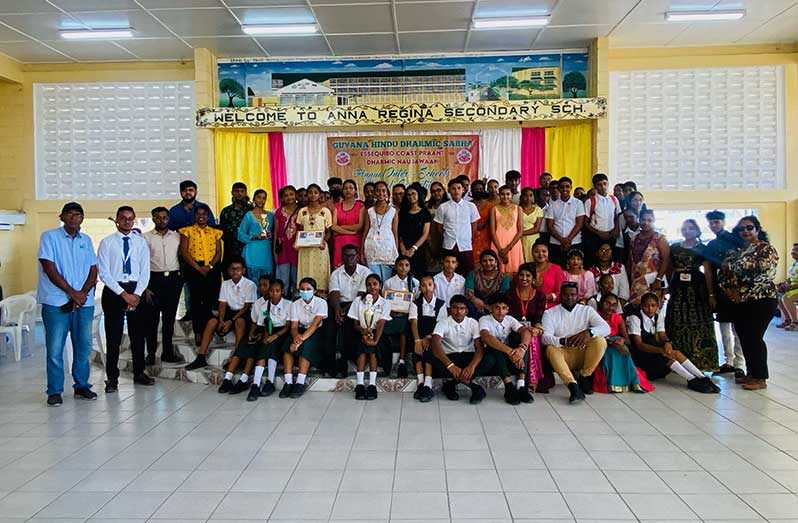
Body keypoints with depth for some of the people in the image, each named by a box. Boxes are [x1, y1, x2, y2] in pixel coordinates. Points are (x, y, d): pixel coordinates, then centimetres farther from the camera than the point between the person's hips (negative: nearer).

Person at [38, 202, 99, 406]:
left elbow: (93, 270, 9)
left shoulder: (86, 240, 12)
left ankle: (82, 385, 20)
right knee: (55, 349, -2)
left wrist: (83, 292, -7)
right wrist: (72, 293, -11)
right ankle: (54, 391, 8)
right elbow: (49, 269, -9)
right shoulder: (49, 237, -1)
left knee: (84, 346, 9)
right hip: (56, 302, -4)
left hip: (84, 302, 4)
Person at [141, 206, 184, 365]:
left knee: (170, 318, 9)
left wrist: (180, 279, 4)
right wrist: (145, 287, -7)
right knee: (151, 318, 1)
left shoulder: (177, 236, 11)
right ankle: (151, 353, 10)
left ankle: (168, 352, 18)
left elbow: (182, 257, 15)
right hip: (154, 279, -2)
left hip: (174, 280, 3)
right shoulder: (146, 237, 2)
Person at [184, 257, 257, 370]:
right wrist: (221, 321, -15)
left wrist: (231, 321, -21)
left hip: (244, 314, -5)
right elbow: (222, 304, 3)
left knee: (239, 321, -37)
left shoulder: (250, 285, -9)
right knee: (212, 321, -19)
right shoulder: (225, 284, 7)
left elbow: (247, 307, -13)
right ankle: (201, 358, -16)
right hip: (230, 311, 5)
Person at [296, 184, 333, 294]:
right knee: (306, 272, 1)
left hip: (320, 248, -2)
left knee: (320, 272, -3)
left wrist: (324, 241, -15)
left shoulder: (325, 211, 2)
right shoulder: (302, 211, 10)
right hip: (305, 248, 2)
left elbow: (328, 231, 4)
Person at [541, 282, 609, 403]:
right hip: (563, 354, -1)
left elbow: (606, 328, -8)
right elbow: (545, 337, -13)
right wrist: (563, 341, -34)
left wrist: (589, 332, -30)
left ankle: (584, 377, -12)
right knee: (551, 349, -33)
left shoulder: (587, 310, 5)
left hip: (583, 354, 1)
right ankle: (573, 386, -43)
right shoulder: (550, 313, 1)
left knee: (600, 340, -25)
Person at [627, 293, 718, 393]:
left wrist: (667, 343, -33)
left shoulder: (658, 316, 4)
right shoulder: (634, 318, -18)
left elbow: (662, 335, -7)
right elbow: (639, 344, -25)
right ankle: (692, 380, -29)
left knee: (675, 352, -20)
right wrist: (661, 350, -37)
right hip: (638, 352, -6)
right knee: (666, 355, -29)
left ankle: (702, 378, -22)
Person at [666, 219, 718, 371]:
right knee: (678, 324, 3)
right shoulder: (674, 247, 12)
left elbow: (708, 272, -2)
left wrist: (711, 294, -9)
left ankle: (701, 360, 4)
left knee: (698, 323, -3)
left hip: (697, 288, -3)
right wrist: (669, 286, 9)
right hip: (678, 289, 3)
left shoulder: (702, 248, 3)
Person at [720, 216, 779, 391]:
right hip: (738, 303, 7)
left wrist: (744, 295, -13)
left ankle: (760, 378, 3)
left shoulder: (766, 249, -6)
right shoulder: (735, 250, 14)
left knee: (754, 338, -6)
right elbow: (724, 271, 13)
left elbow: (764, 276, -16)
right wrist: (728, 290, -4)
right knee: (744, 338, 10)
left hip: (760, 300, -7)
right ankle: (751, 373, 21)